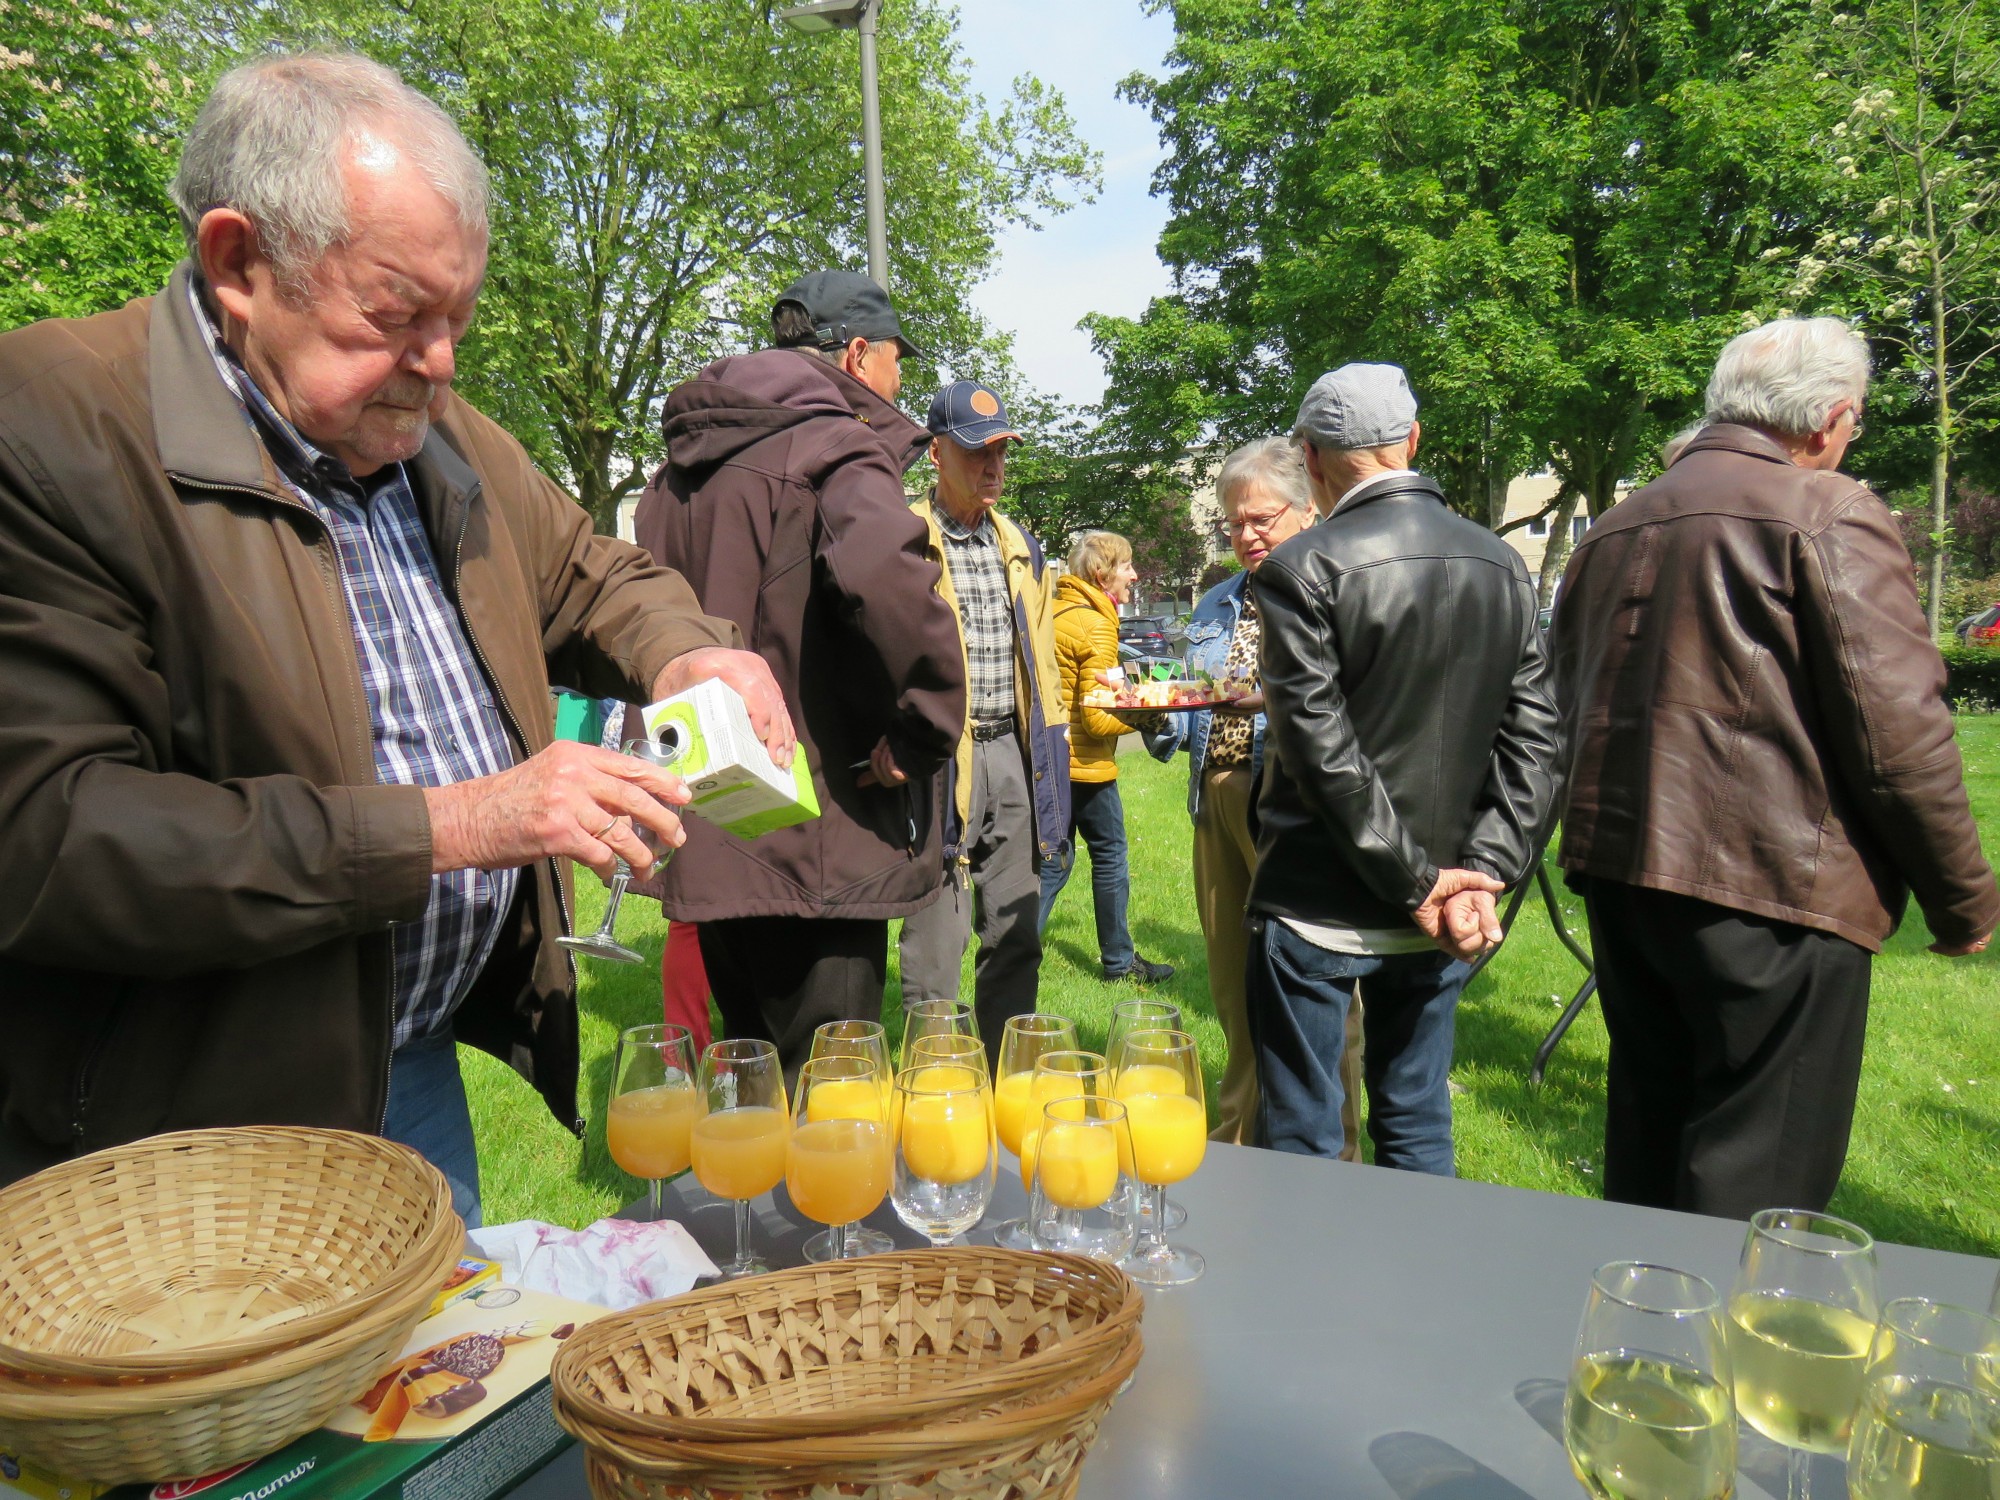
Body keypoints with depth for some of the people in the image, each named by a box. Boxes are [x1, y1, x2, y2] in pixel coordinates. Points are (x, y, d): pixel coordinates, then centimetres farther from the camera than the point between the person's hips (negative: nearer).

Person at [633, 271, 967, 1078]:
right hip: (814, 850, -8)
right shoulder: (839, 446, -11)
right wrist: (924, 726, -20)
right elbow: (882, 572, -33)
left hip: (712, 846, 9)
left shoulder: (681, 465, 16)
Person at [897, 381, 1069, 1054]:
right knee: (936, 936, -2)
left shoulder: (1020, 546, 16)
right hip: (941, 756, -6)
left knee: (1016, 935, 12)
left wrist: (1050, 755, 16)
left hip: (1012, 753, 6)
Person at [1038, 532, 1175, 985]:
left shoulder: (1054, 611, 9)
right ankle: (1119, 962, 20)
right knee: (1109, 854, 8)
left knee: (1053, 861, 13)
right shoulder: (1095, 626, -17)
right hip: (1083, 763, -8)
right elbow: (1097, 719, -19)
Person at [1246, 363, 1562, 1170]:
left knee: (1301, 1142, 8)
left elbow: (1319, 747, -17)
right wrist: (1481, 872, -3)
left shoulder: (1302, 569, -13)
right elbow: (1534, 739, 1)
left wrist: (1417, 883, -11)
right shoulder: (1504, 566, 5)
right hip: (1435, 920, 6)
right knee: (1419, 1132, 19)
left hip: (1317, 907, -5)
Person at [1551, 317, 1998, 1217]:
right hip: (1773, 882, -7)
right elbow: (1896, 731, -13)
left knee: (1645, 1149, 20)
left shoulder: (1612, 528, 13)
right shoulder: (1829, 513, -8)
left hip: (1619, 871, 7)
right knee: (1760, 1182, 3)